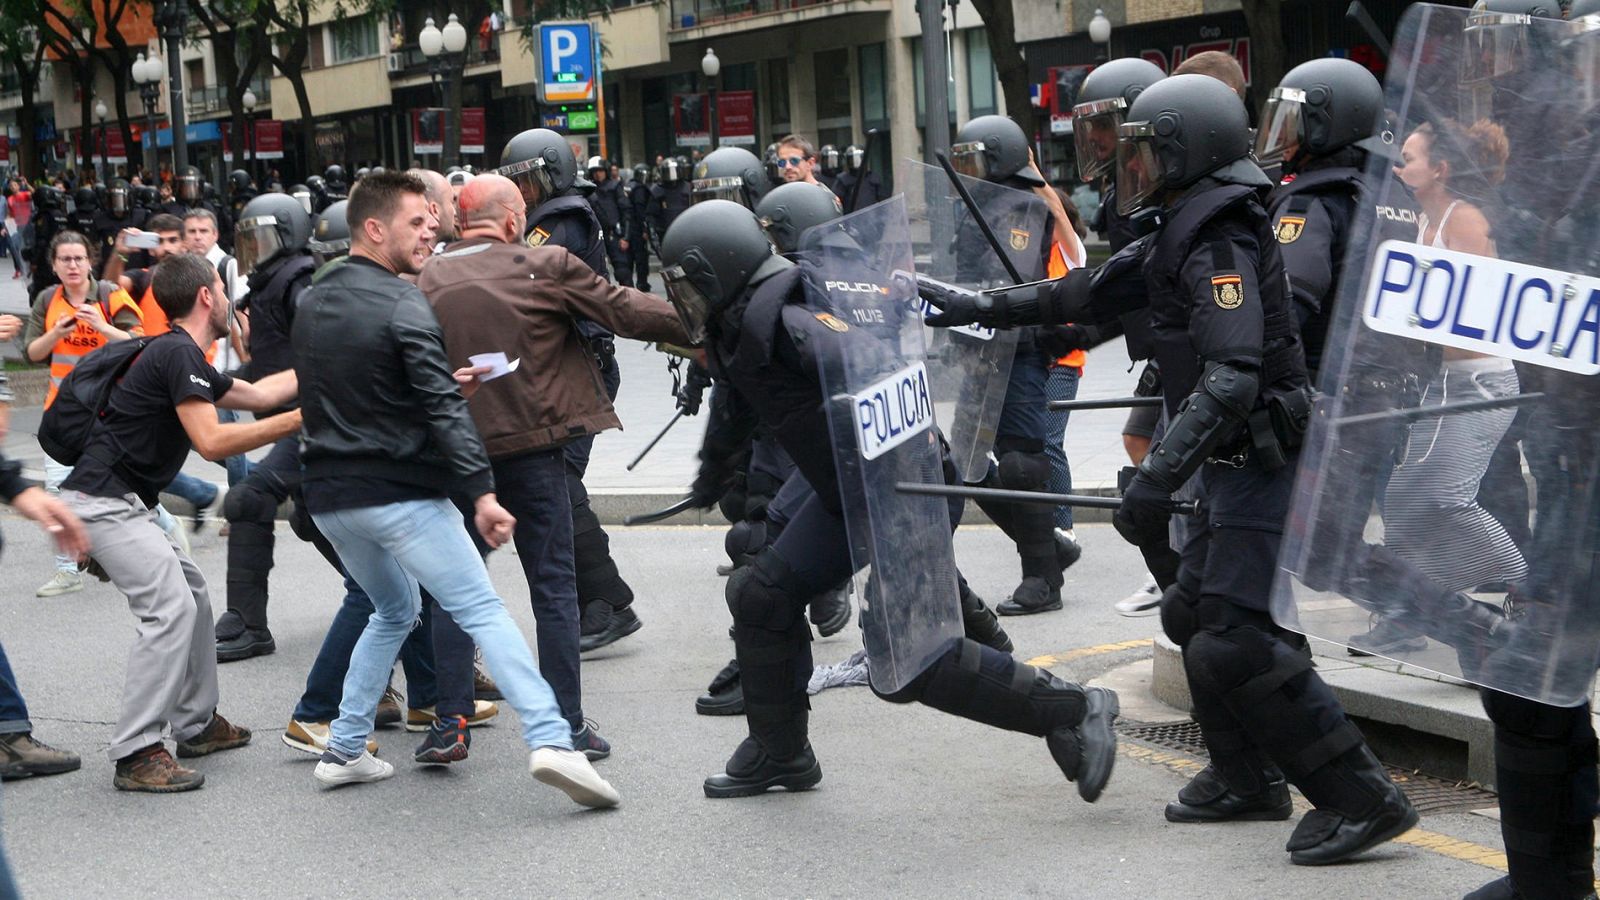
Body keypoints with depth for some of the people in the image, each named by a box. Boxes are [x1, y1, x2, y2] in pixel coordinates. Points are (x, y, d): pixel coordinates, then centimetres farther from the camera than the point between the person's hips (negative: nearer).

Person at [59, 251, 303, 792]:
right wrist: (296, 422, -18)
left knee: (193, 595, 18)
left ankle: (197, 725, 25)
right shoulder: (179, 354, -14)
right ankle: (136, 754, -17)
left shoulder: (180, 356, 18)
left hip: (124, 502, 11)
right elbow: (211, 441, -22)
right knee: (169, 610, -16)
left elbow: (258, 393, 29)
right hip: (106, 500, -11)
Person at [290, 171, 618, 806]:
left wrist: (444, 383, 17)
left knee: (393, 609, 25)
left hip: (329, 495, 7)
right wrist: (482, 493, -21)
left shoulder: (311, 304, 13)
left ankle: (344, 751, 22)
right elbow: (444, 410, -19)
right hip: (399, 493, -7)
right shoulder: (400, 303, -12)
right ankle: (550, 740, -21)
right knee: (482, 610, -9)